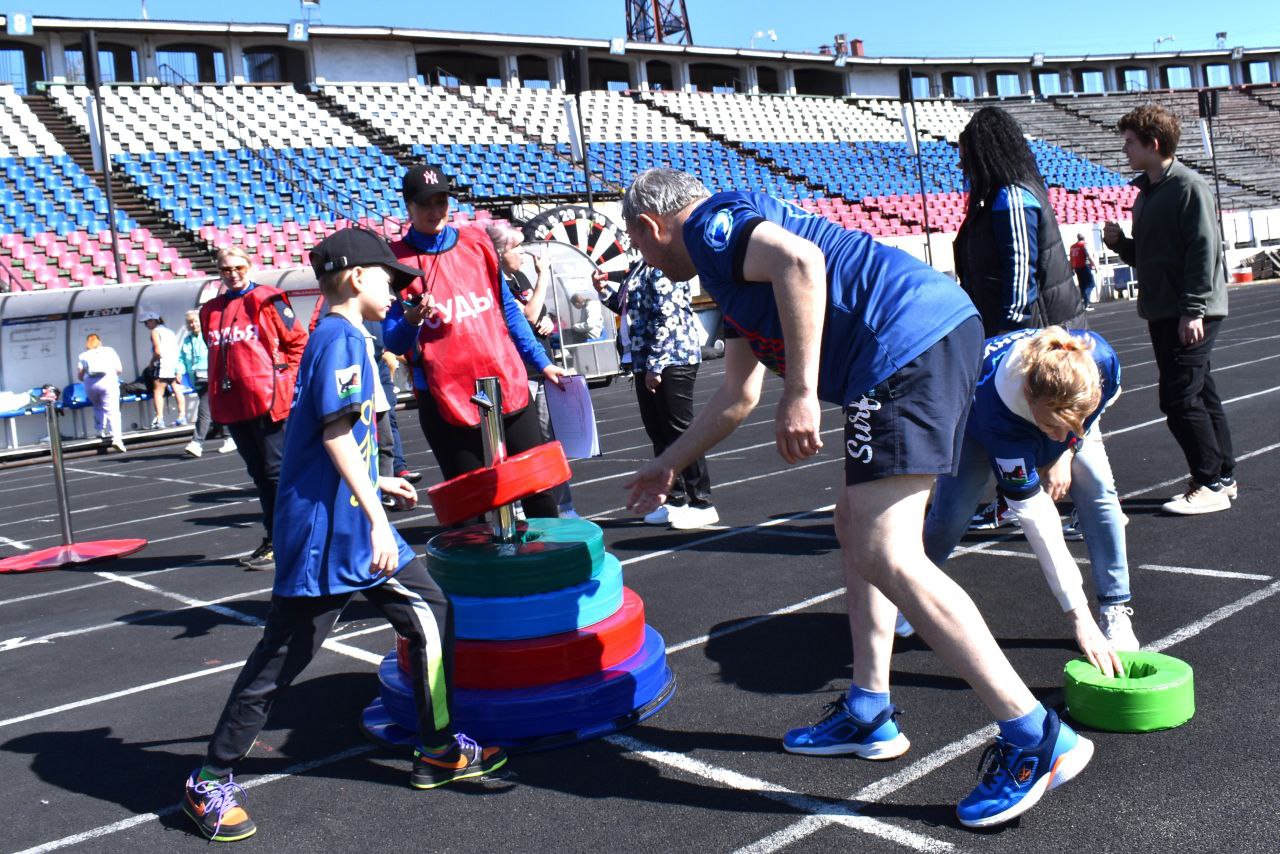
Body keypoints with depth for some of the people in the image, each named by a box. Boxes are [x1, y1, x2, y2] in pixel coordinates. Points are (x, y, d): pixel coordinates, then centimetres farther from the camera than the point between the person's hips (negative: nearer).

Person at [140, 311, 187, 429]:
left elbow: (158, 351, -14)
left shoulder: (155, 332, -3)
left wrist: (152, 362, 2)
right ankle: (182, 416, 9)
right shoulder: (170, 331, 21)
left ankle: (160, 419, -13)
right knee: (177, 391, 8)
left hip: (163, 363, -8)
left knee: (158, 392, -5)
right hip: (175, 364, 8)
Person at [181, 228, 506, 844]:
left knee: (431, 614, 9)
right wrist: (376, 518, -27)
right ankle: (210, 783, 12)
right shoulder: (342, 338, -13)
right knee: (284, 654, -1)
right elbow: (336, 434, -23)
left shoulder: (341, 338, 17)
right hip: (324, 529, -10)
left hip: (354, 525, 10)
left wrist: (377, 484, 32)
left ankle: (439, 752, 19)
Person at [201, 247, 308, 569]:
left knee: (276, 471, -3)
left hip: (266, 400, -6)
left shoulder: (267, 300, -4)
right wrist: (216, 393, 15)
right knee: (259, 473, 13)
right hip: (231, 406, 6)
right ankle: (273, 539, 22)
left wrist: (283, 379, -6)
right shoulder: (211, 311, 14)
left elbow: (298, 340, -3)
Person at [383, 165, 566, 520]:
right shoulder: (397, 260, -1)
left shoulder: (476, 243, 8)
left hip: (508, 387, 3)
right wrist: (410, 321, -24)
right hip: (447, 399, -3)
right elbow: (393, 343, -2)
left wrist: (541, 362, 17)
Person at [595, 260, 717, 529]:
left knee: (679, 430, -6)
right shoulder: (642, 267, 15)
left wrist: (655, 365, -21)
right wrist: (605, 292, 12)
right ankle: (675, 499, 21)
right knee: (658, 431, 13)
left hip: (671, 361, -10)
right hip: (646, 362, 10)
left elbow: (666, 318, -20)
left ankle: (702, 504, 1)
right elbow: (631, 309, 25)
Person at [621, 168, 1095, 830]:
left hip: (908, 342, -11)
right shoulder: (731, 256, 30)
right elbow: (737, 395, 38)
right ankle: (868, 714, 25)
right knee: (856, 525, 19)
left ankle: (1034, 739, -10)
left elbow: (800, 260, -21)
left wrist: (800, 393, -21)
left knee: (886, 556, -13)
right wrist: (669, 465, 47)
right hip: (944, 331, 11)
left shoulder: (709, 223, 1)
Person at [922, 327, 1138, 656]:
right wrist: (1080, 619, -45)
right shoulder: (1002, 404, -47)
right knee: (951, 513, -15)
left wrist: (1066, 453, -19)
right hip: (975, 413, -3)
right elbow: (1035, 517, -45)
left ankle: (1115, 611, -5)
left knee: (1099, 491, -17)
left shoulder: (1102, 359, -39)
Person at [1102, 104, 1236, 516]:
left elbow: (1203, 251, -17)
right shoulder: (1145, 191, 16)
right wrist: (1119, 241, 3)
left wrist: (1193, 310, -21)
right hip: (1161, 312, 9)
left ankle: (1211, 484, 0)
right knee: (1199, 394, 13)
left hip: (1191, 315, -9)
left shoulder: (1189, 187, -11)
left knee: (1179, 399, -10)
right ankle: (1224, 477, 21)